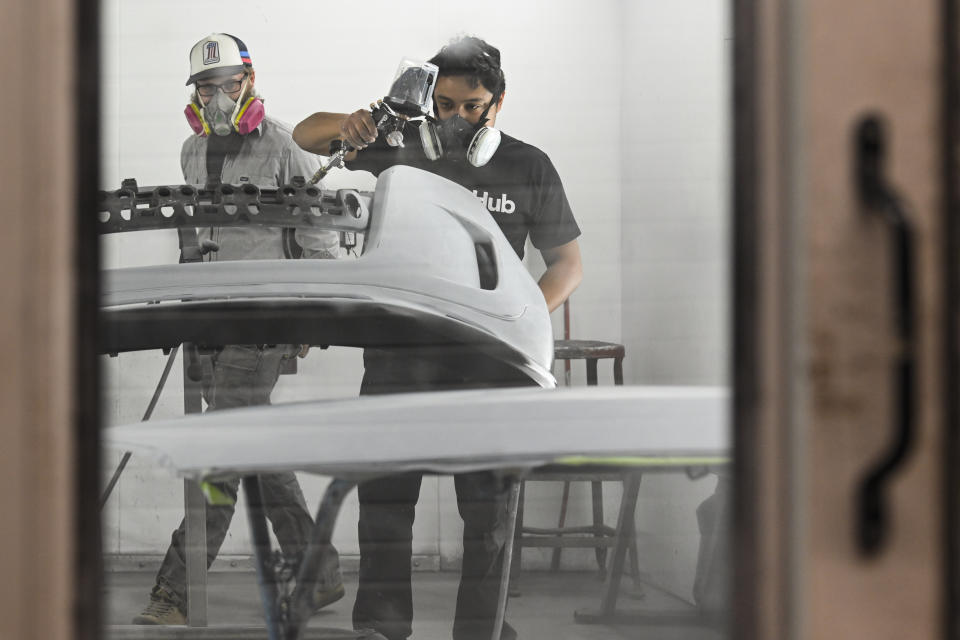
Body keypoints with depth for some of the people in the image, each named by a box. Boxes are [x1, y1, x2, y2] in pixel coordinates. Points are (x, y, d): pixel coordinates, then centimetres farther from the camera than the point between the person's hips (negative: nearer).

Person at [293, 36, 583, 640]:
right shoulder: (401, 147, 5)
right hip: (398, 350, 1)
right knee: (384, 499, 1)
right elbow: (305, 135, 11)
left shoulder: (528, 168, 4)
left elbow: (568, 263, 8)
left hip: (486, 359, -1)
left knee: (490, 509, 0)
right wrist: (346, 125, -13)